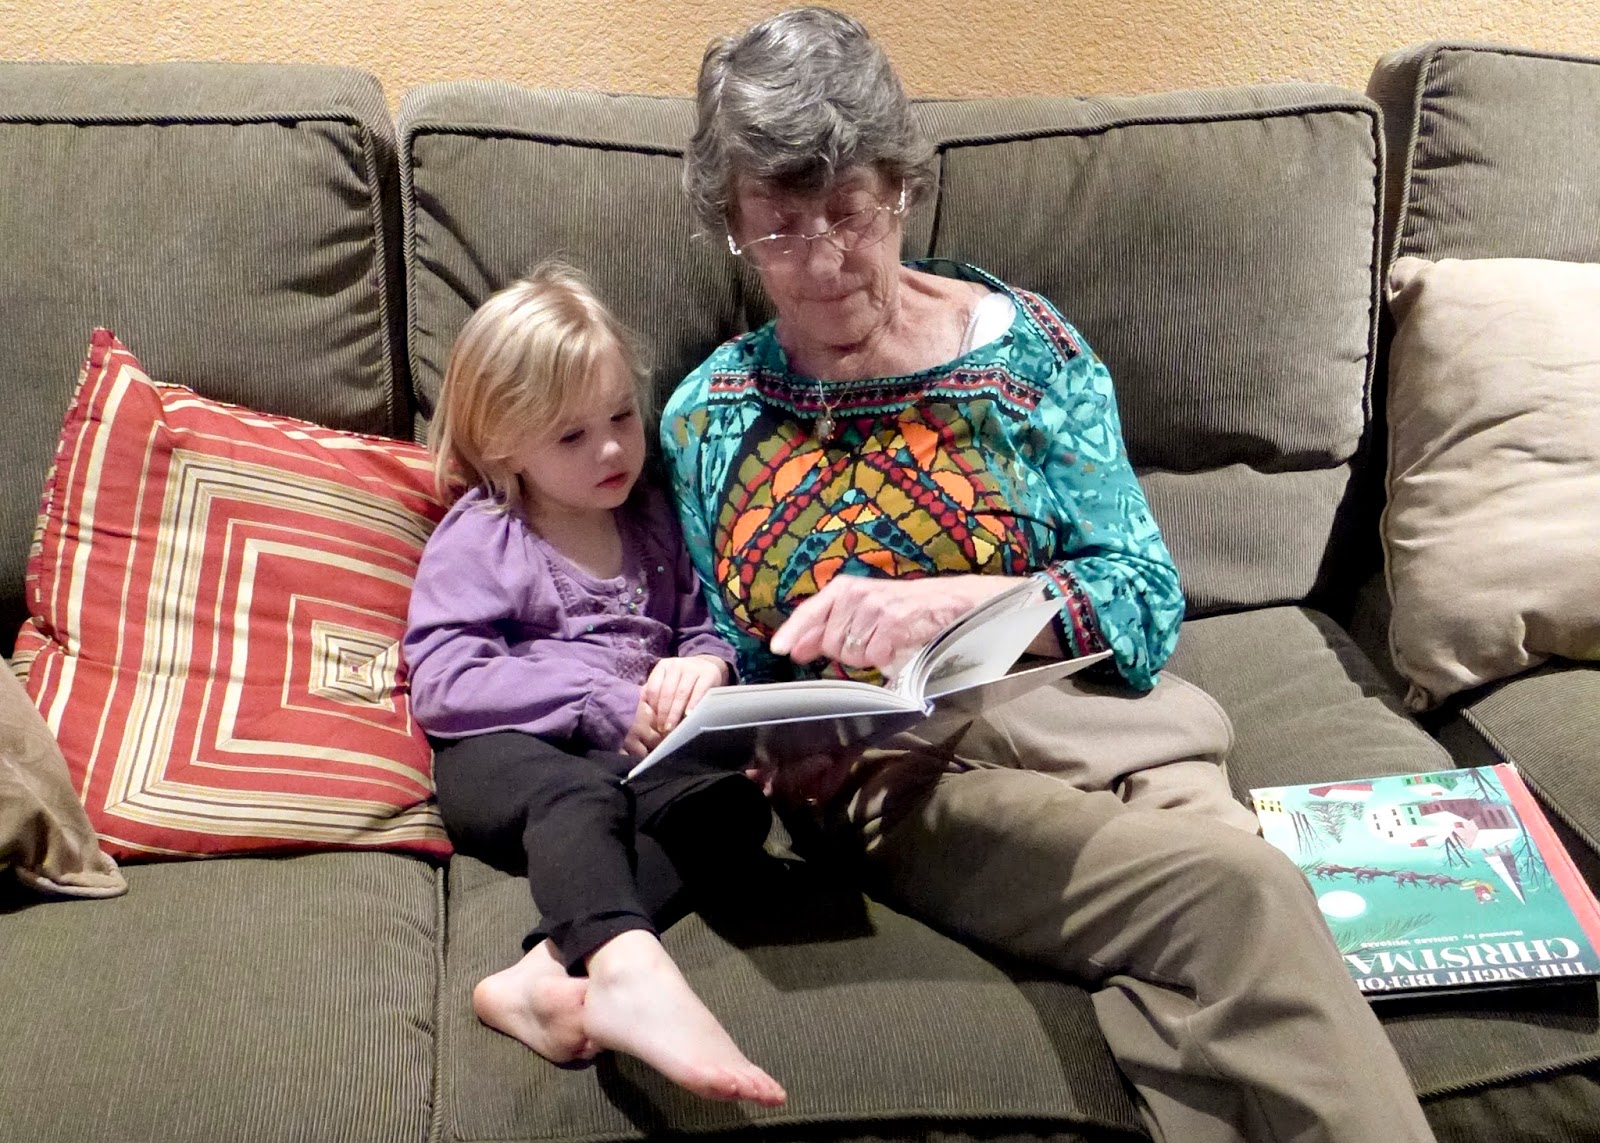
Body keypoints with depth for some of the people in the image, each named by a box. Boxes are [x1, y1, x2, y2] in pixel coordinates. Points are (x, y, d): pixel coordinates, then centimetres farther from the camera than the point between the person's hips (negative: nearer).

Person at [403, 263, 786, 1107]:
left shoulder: (652, 521, 19)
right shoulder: (477, 539, 3)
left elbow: (705, 628, 22)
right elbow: (442, 686, -9)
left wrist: (704, 665, -5)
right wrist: (603, 704, -17)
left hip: (628, 757, 4)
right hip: (504, 754, -4)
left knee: (735, 798, -28)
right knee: (578, 794, -39)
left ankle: (551, 973, -46)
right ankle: (632, 975, -66)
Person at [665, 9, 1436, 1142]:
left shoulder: (1023, 343, 4)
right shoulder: (708, 418, 8)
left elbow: (1145, 593, -2)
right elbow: (736, 655, 14)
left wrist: (946, 599, -18)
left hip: (1087, 716, 1)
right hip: (896, 781, -1)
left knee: (1197, 987, -32)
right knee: (1239, 893, -28)